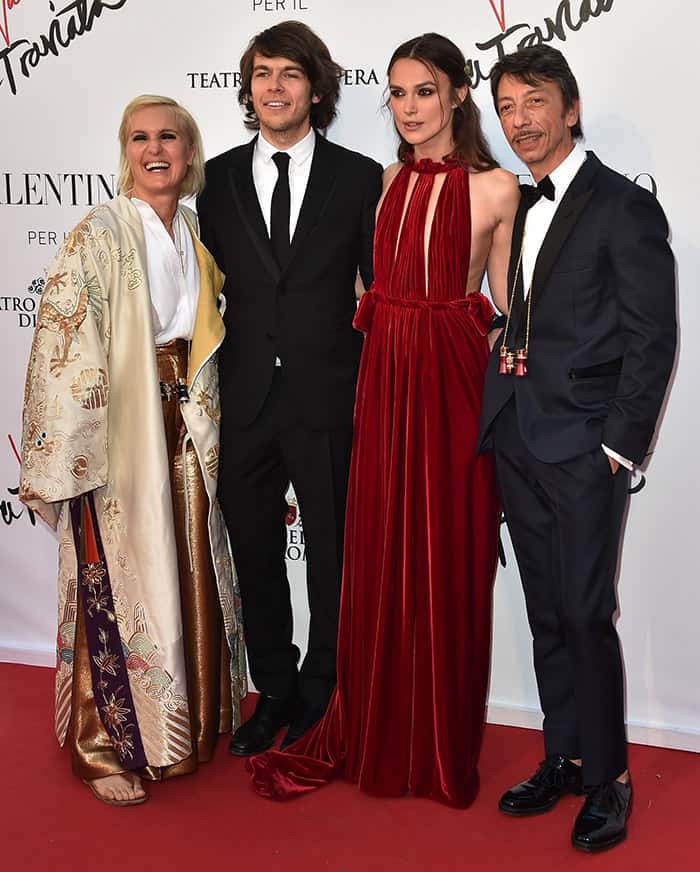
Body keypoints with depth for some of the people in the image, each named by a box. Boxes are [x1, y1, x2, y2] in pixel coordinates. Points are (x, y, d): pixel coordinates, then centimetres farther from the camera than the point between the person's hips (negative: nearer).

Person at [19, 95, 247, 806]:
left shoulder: (194, 231, 11)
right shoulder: (101, 234, -9)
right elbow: (62, 339, -15)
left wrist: (199, 415, 13)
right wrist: (68, 452, -19)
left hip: (187, 421, 6)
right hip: (118, 429, -6)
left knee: (187, 569, 12)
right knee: (118, 579, -1)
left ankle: (185, 718, 30)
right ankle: (107, 744, 16)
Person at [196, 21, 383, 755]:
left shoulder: (358, 177, 0)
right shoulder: (219, 177, 7)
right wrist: (212, 376, 4)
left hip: (328, 398, -2)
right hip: (245, 398, 3)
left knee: (333, 553, 9)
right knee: (255, 550, 13)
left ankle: (321, 697, 27)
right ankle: (274, 692, 31)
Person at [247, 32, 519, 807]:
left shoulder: (494, 187, -4)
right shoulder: (390, 180, 10)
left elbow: (508, 301, 1)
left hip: (452, 375, -4)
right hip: (385, 373, 5)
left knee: (445, 559, 5)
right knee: (378, 555, 11)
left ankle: (439, 744, 24)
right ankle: (374, 733, 28)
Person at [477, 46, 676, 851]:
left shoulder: (624, 208, -6)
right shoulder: (515, 207, 14)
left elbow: (651, 340, -9)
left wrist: (618, 447, -11)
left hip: (583, 447, -6)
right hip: (515, 442, 6)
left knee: (586, 615, -3)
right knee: (546, 616, 13)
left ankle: (608, 779, 13)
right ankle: (563, 759, 27)